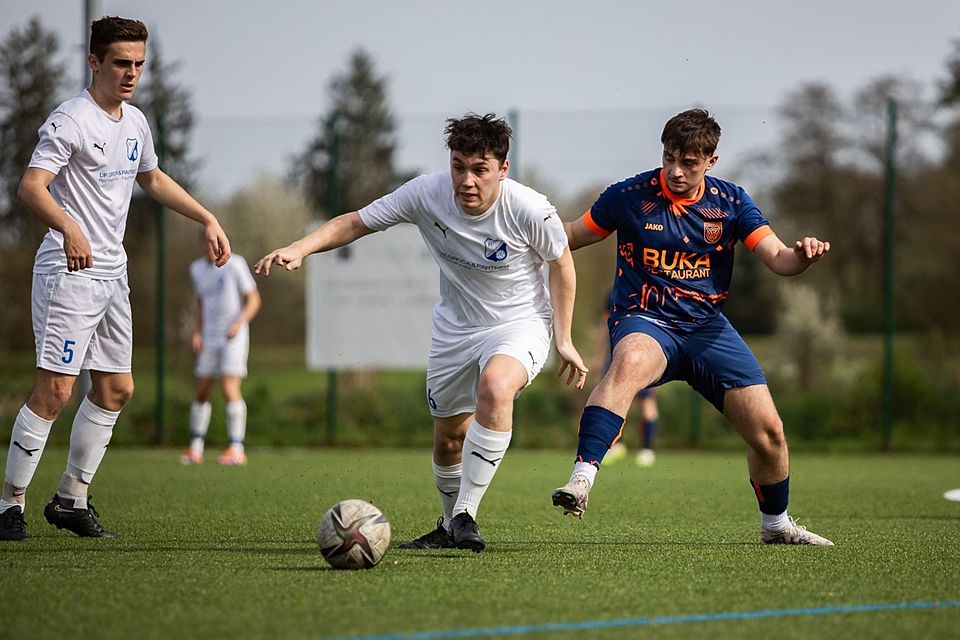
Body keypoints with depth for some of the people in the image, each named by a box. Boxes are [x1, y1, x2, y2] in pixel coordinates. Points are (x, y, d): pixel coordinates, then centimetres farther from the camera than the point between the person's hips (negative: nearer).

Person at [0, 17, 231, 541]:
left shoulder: (135, 122, 12)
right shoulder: (70, 120, -14)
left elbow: (152, 179, 31)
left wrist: (207, 220, 26)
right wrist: (69, 229, -44)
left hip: (113, 274, 9)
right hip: (69, 271, -9)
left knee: (116, 389, 10)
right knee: (55, 390, -13)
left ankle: (72, 499, 20)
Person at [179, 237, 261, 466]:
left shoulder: (235, 264, -6)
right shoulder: (196, 269, 10)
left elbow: (254, 300, -4)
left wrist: (239, 322, -19)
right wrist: (196, 332, 8)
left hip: (234, 337, -5)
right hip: (209, 339, 5)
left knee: (230, 388, -15)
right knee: (202, 392, 5)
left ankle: (236, 449, -16)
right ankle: (195, 449, 14)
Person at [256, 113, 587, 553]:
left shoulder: (530, 210, -24)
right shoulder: (427, 194, -19)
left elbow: (561, 263, -5)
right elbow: (355, 223, -12)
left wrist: (565, 341, -3)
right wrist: (300, 248, -29)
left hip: (519, 323, -4)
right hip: (454, 329, 4)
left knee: (495, 386, -36)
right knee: (448, 440, 11)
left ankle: (465, 515, -28)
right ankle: (451, 527, 40)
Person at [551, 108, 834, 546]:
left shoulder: (729, 201, 3)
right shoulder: (630, 196, -3)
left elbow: (778, 259, -2)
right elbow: (570, 236, 7)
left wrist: (802, 255, -25)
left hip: (707, 326, 3)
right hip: (644, 321, -3)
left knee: (768, 430, -3)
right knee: (629, 363, -41)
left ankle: (776, 524, 25)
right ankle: (581, 479, -50)